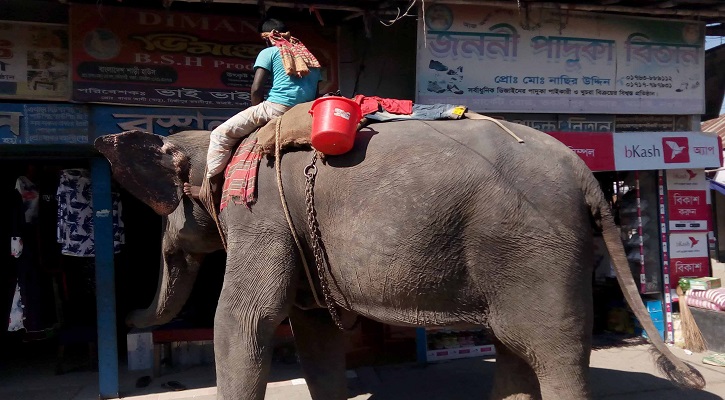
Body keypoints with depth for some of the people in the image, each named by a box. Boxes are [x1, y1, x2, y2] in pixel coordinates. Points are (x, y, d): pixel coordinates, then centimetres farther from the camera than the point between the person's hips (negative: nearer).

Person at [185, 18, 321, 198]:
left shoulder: (269, 53, 5)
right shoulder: (308, 56, 22)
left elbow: (256, 89, -4)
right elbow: (315, 94, 18)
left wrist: (258, 113, 11)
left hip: (277, 107, -7)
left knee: (221, 134, 4)